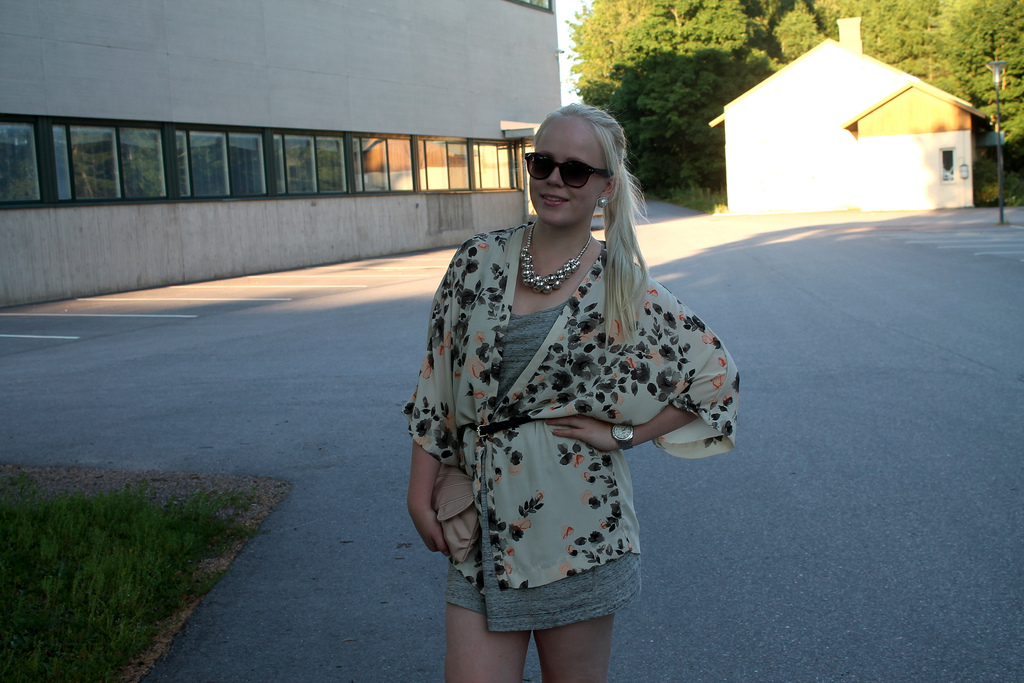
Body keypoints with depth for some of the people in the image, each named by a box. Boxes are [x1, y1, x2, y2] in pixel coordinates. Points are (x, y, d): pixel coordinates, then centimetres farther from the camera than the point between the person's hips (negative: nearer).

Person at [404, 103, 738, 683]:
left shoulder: (624, 289, -3)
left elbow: (717, 374, 3)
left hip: (575, 526, -2)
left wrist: (622, 433, -2)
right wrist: (421, 493, 3)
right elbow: (439, 379, 6)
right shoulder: (480, 262, 3)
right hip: (483, 522, 2)